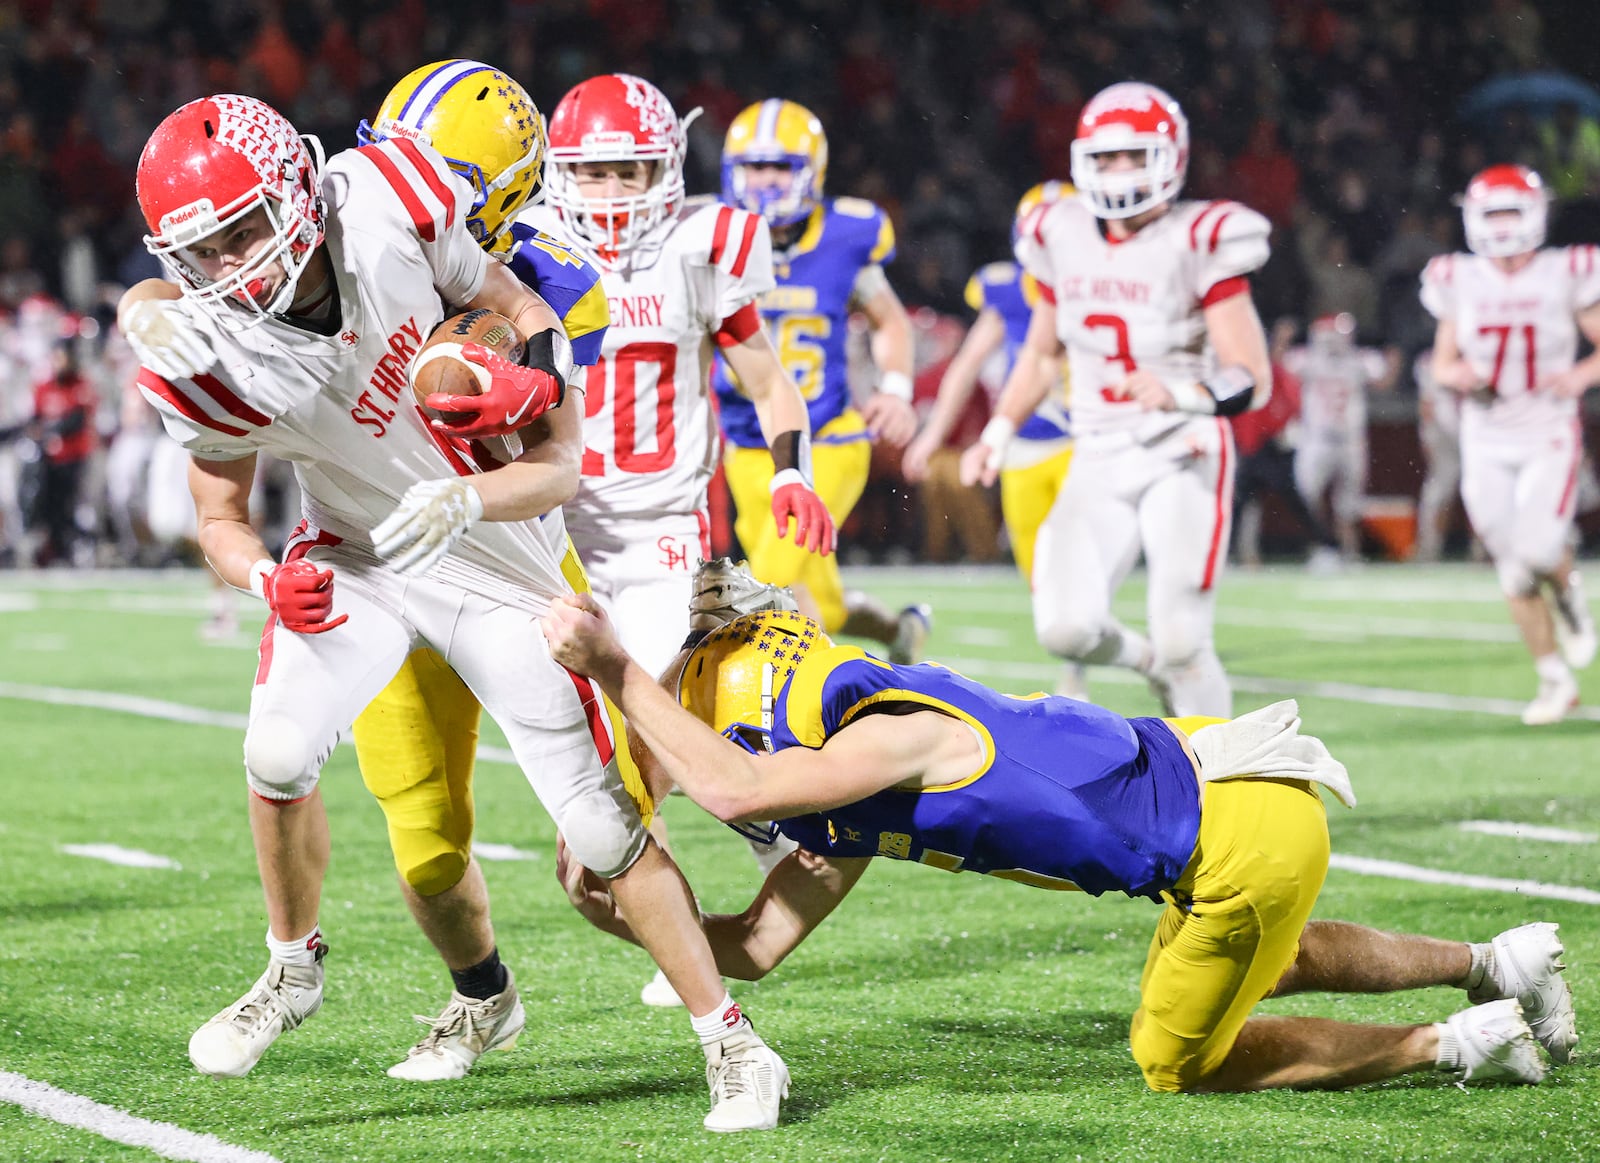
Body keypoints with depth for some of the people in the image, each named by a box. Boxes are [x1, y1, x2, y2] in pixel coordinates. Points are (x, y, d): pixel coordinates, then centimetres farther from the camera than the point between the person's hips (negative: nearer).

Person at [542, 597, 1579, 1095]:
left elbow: (735, 789, -32)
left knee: (1179, 1062, 9)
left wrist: (615, 668, -26)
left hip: (1247, 826, -9)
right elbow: (755, 946, 9)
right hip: (1236, 806, 9)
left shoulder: (893, 734, -20)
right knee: (1257, 961, 35)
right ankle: (1495, 965, 39)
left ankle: (1455, 1045, 14)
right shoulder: (851, 811, 8)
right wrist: (624, 915, -2)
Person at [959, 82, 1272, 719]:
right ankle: (1149, 661, 21)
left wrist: (1182, 393, -32)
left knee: (1183, 645, -12)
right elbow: (1041, 352, 22)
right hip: (1100, 464, 4)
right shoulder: (1065, 238, 5)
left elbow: (1253, 379, -14)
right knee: (1065, 627, -13)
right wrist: (998, 433, 14)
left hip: (1182, 459, -4)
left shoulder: (1199, 244, -10)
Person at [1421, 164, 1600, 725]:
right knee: (1514, 572, 3)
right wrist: (1456, 375, -11)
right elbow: (1443, 362, 12)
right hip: (1486, 443, 3)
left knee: (1538, 551, -21)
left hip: (1548, 437, -3)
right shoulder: (1461, 283, 3)